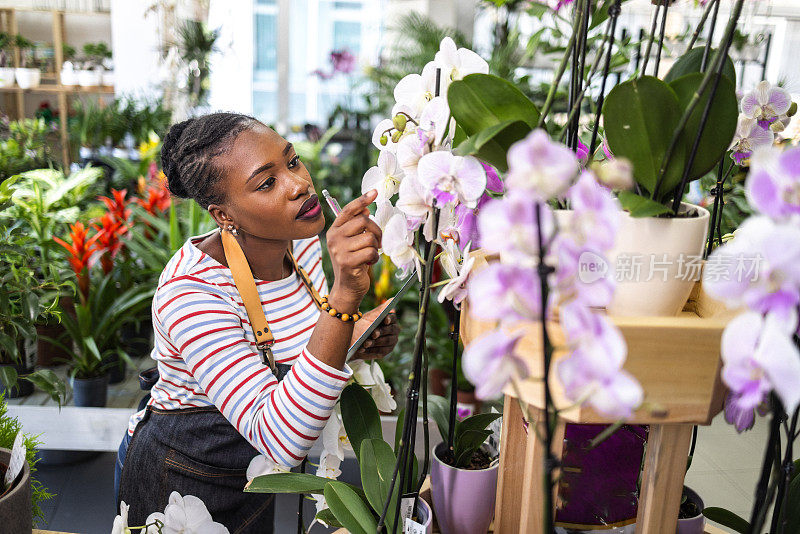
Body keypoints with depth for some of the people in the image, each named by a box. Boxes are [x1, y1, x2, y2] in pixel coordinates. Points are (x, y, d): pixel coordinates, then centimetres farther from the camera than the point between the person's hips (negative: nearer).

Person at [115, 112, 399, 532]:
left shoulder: (305, 245, -12)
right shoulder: (188, 294, -33)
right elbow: (282, 440, -41)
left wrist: (354, 340, -16)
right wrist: (344, 298, -51)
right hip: (183, 480, -6)